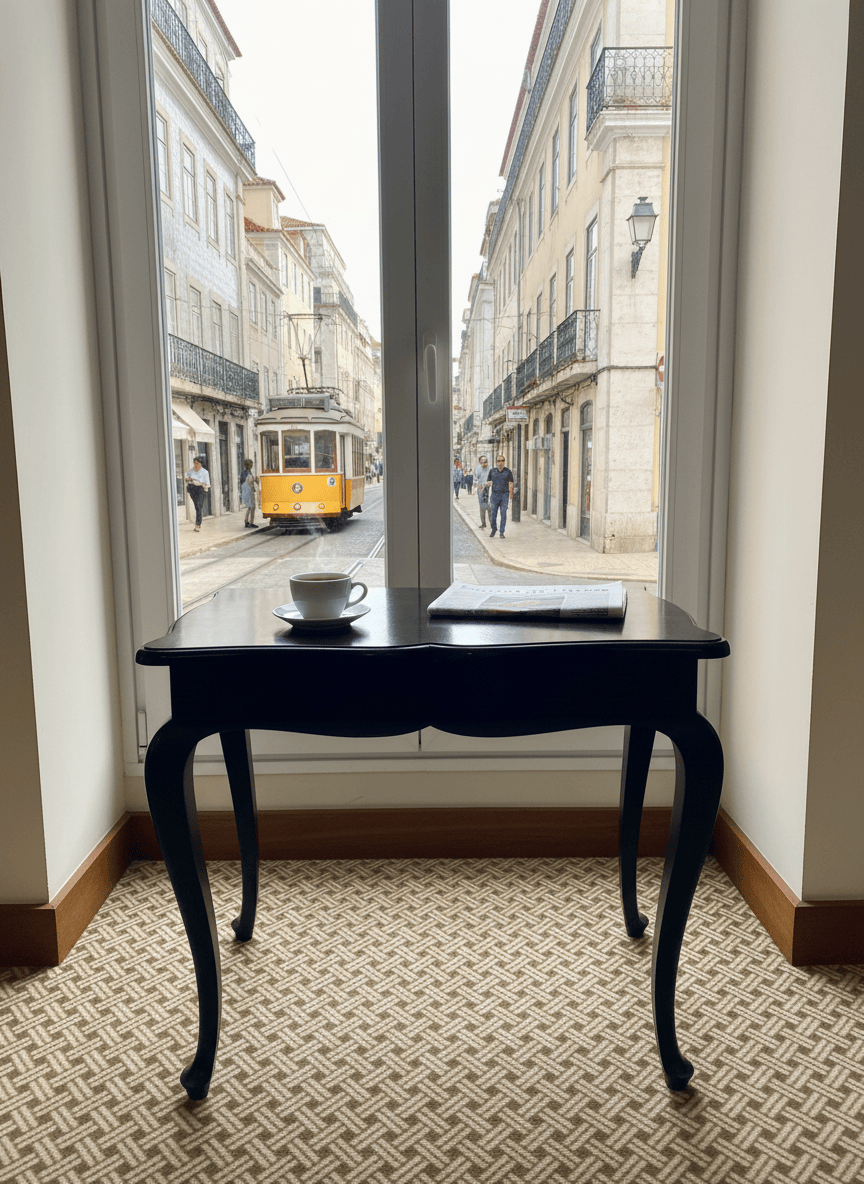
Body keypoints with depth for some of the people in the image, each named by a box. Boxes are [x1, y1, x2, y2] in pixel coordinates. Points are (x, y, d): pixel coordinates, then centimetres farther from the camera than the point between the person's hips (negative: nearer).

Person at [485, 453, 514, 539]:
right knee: (493, 513, -1)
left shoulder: (508, 472, 0)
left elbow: (510, 483, -6)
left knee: (503, 514, -2)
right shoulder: (492, 471, 7)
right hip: (494, 495, 1)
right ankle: (493, 529, 21)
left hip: (504, 495, -1)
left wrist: (511, 493, -16)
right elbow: (489, 482, 14)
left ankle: (502, 532, 7)